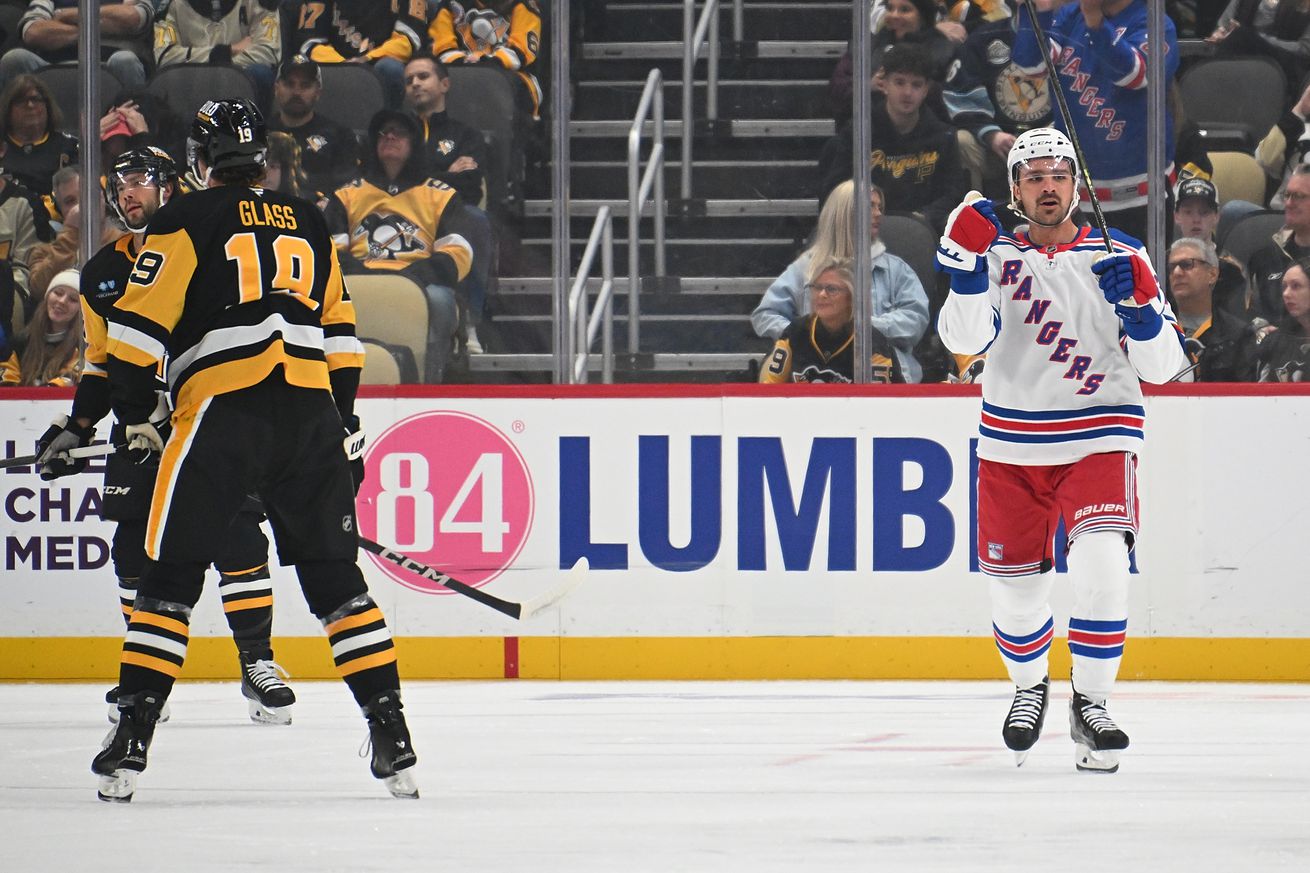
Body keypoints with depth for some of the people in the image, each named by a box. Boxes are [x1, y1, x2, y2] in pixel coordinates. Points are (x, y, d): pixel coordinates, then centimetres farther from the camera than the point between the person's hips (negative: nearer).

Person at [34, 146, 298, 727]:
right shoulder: (102, 273, 12)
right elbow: (100, 363, 21)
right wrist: (76, 430, 12)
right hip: (142, 426, 5)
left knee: (237, 538, -12)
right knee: (136, 548, 0)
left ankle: (257, 663, -3)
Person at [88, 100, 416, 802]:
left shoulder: (187, 220, 4)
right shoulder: (308, 224, 20)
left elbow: (139, 327, -2)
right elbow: (340, 334, 23)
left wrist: (134, 416, 8)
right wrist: (344, 429, 28)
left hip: (220, 410, -4)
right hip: (308, 413, 4)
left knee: (172, 577, 2)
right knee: (335, 578, 11)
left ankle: (130, 742, -6)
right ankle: (392, 739, 5)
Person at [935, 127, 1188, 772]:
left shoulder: (1118, 257, -1)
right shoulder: (998, 255, 1)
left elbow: (1162, 367, -4)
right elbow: (964, 338, -15)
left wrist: (1139, 307, -22)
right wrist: (968, 268, -28)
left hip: (1098, 437, -2)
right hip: (1011, 443, 2)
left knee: (1101, 563, -23)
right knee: (1014, 585, 8)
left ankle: (1091, 702, -9)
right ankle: (1029, 687, 37)